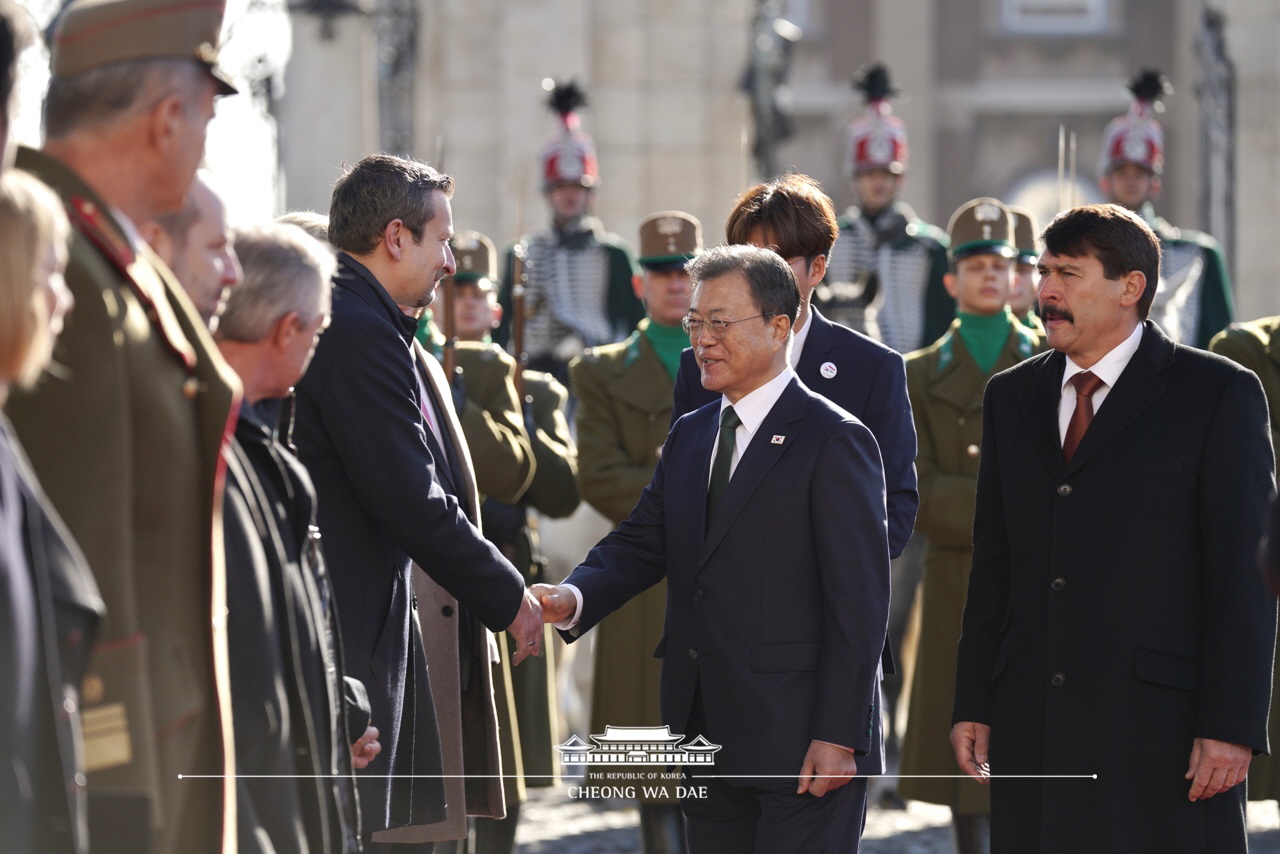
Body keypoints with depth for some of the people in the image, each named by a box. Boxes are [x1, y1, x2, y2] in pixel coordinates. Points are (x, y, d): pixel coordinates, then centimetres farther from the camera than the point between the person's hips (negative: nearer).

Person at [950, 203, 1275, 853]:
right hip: (1032, 729, 5)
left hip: (1162, 720, -5)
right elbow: (993, 563, 16)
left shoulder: (1218, 394, 0)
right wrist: (972, 703, 9)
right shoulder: (1011, 397, 16)